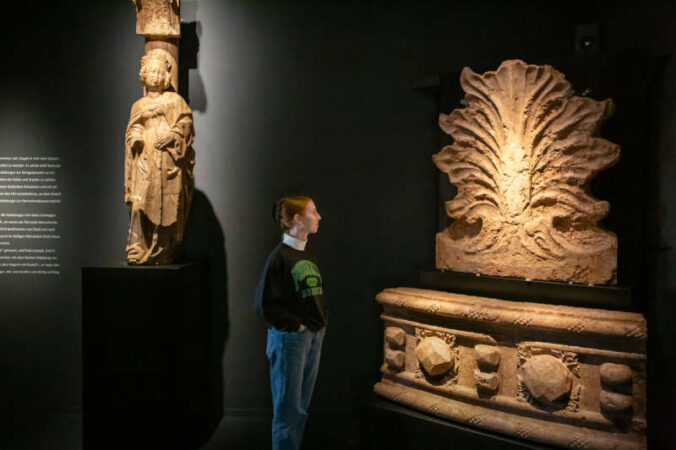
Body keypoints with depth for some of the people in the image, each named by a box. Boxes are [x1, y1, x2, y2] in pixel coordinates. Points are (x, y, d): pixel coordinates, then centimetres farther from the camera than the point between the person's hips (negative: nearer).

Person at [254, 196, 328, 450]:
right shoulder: (280, 256, -14)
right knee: (288, 408, 5)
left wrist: (322, 319, 7)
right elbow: (264, 305, -16)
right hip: (291, 338, -7)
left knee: (302, 405, 16)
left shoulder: (308, 255, 9)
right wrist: (296, 325, -13)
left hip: (314, 337, 7)